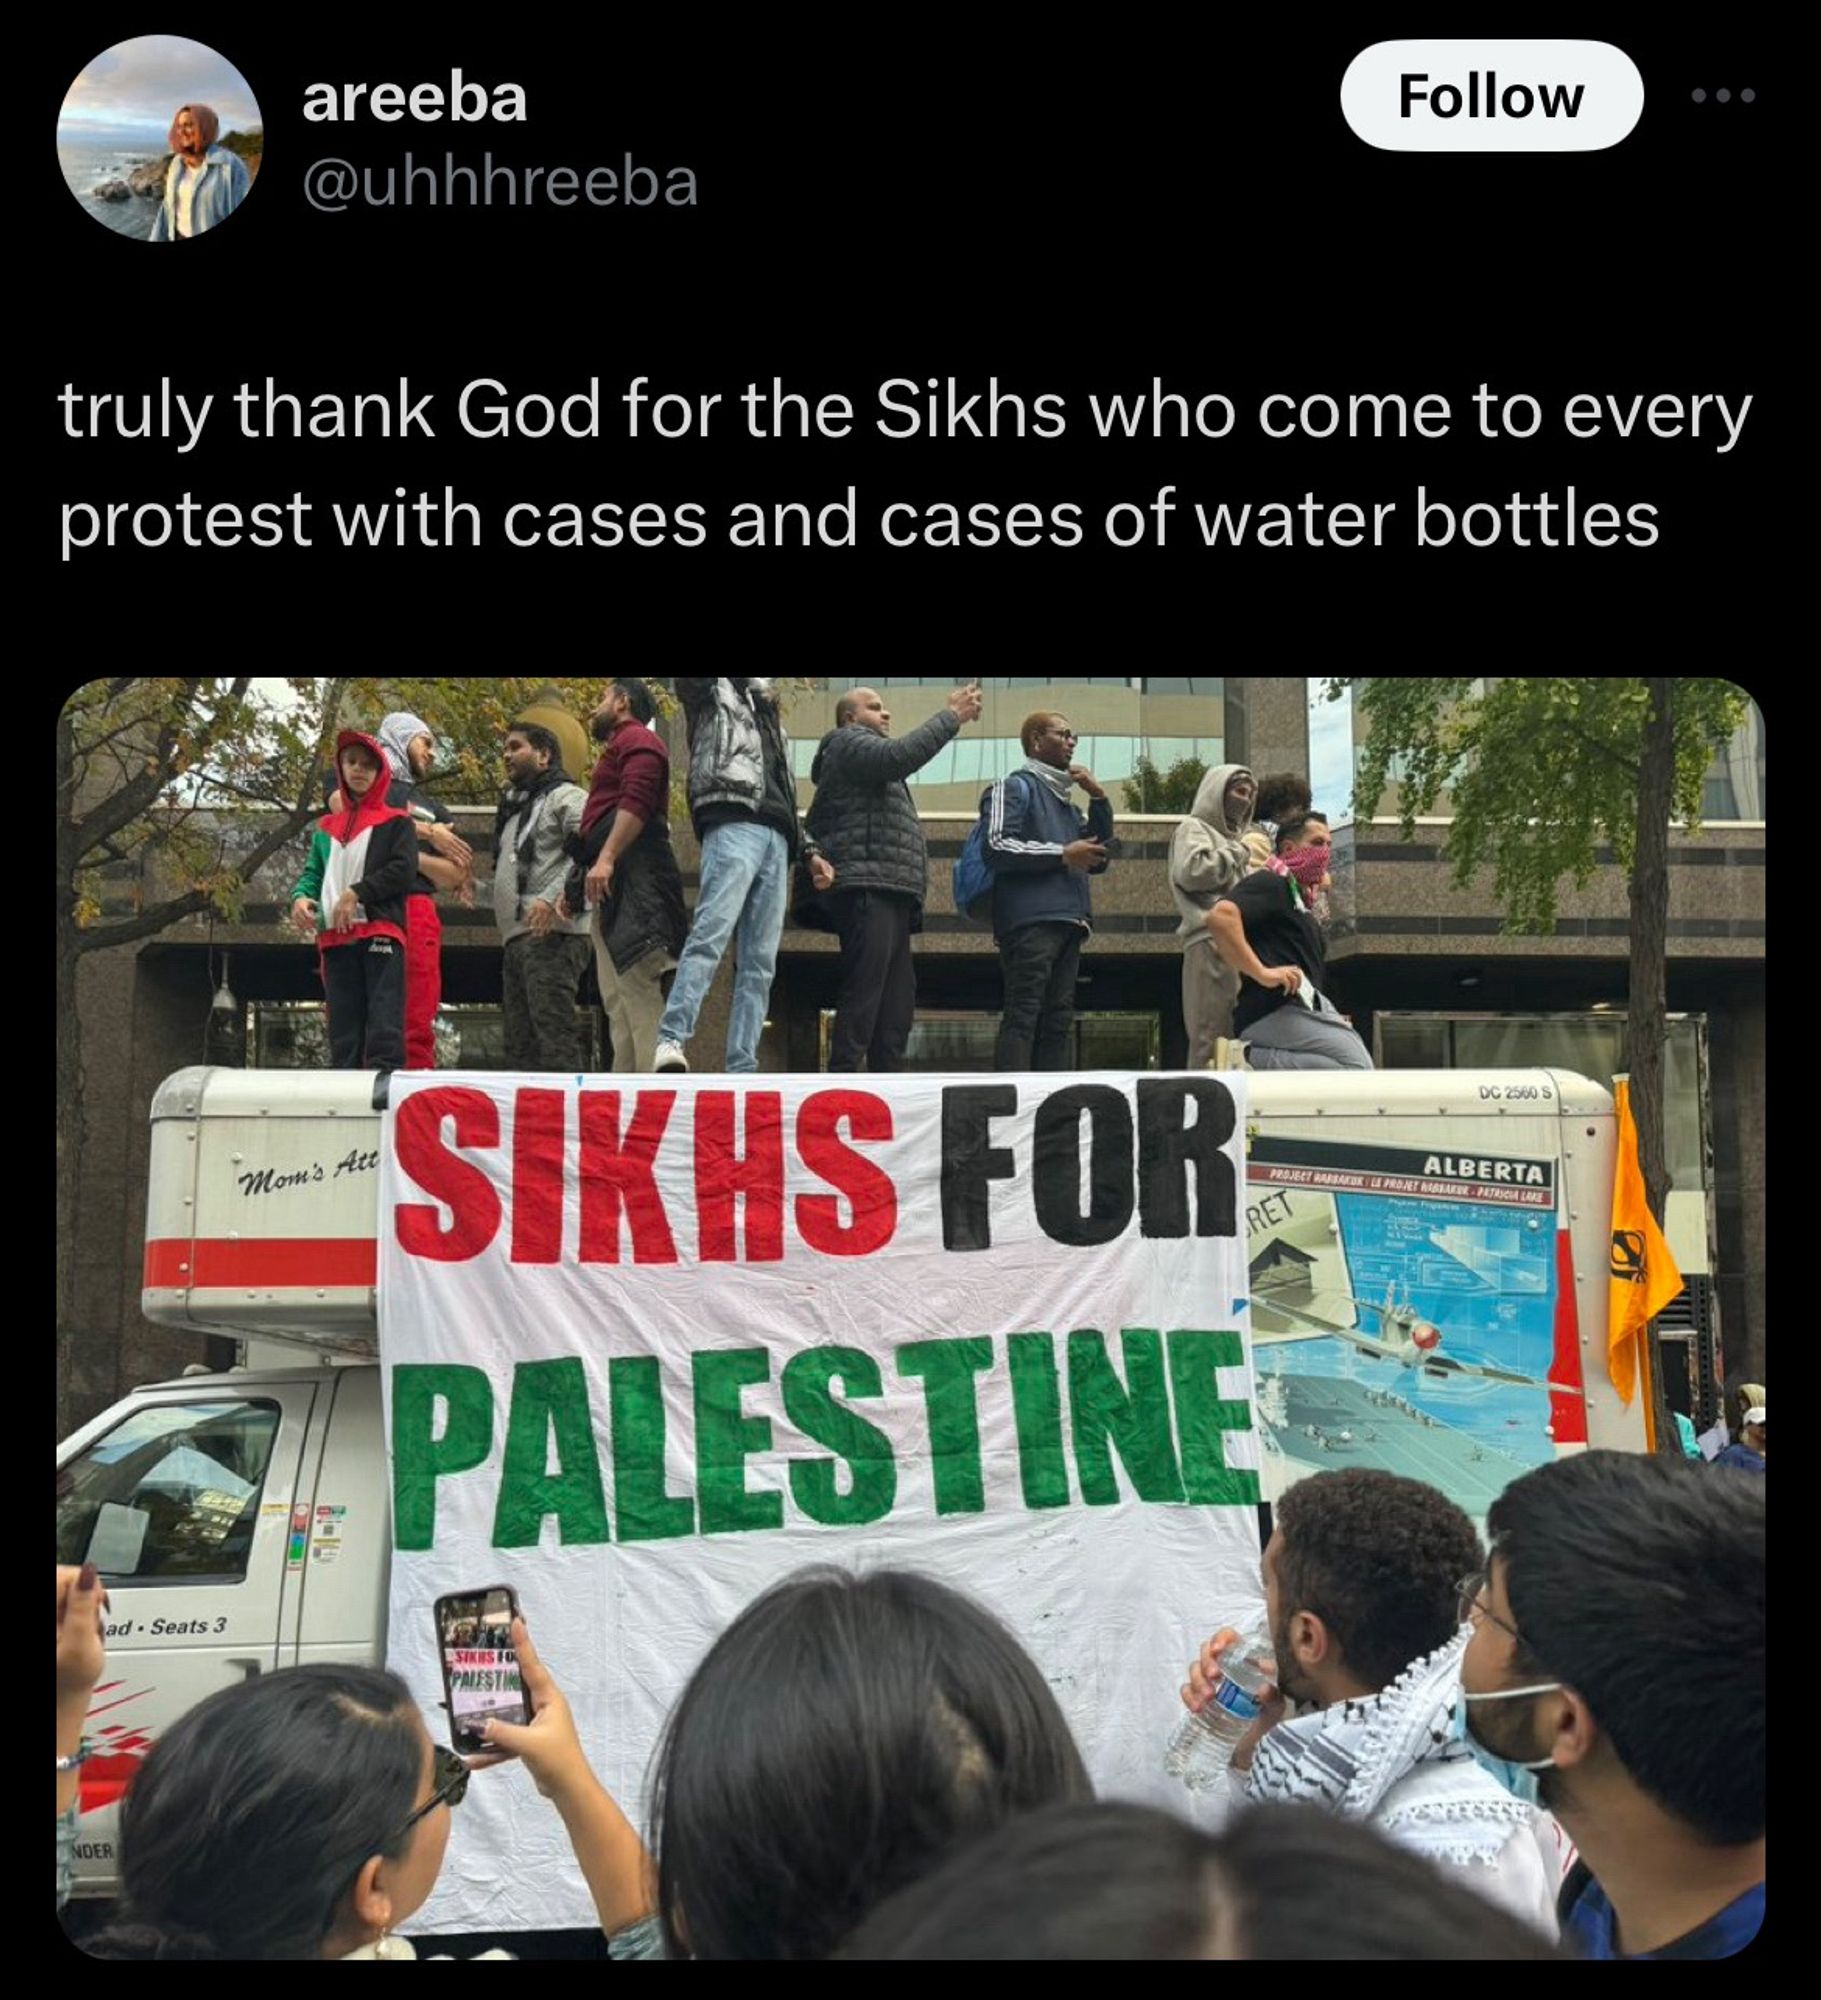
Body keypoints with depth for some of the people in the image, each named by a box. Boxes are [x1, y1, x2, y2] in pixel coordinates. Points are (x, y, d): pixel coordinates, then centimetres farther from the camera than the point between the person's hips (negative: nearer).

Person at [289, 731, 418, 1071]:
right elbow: (312, 873, 19)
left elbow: (404, 869, -3)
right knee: (343, 1032, 4)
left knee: (384, 1028, -15)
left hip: (381, 931, -5)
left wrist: (356, 893, -11)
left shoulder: (395, 822, 10)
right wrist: (300, 897, -3)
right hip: (335, 938, 5)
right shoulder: (326, 827, 24)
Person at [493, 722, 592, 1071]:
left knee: (553, 1030, -17)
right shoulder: (514, 808, 29)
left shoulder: (565, 797, 0)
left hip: (551, 934, -10)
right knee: (520, 1041, 8)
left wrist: (553, 897, -23)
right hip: (517, 937, 10)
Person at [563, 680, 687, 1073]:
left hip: (632, 880, -10)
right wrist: (576, 884, 26)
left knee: (636, 987, -18)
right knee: (618, 997, 5)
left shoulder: (636, 739, 0)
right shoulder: (621, 749, 31)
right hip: (613, 890, 10)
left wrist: (606, 859, -26)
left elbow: (636, 801, -16)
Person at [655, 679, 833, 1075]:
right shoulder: (711, 690, 17)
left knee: (760, 963, -4)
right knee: (710, 937, -23)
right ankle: (670, 1041, -30)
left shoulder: (767, 710, 32)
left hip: (775, 840, 6)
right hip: (733, 826, -6)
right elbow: (687, 682, -5)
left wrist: (808, 850, 21)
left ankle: (741, 1070, -8)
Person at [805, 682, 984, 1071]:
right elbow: (899, 756, -16)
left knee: (897, 1002, 5)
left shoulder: (874, 764, 35)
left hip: (891, 898, 11)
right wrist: (951, 716, -12)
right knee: (863, 994, -18)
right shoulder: (847, 743, 3)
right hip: (868, 890, -11)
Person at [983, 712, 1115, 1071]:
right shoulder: (1016, 786, 6)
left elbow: (1099, 860, 23)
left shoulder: (1067, 802, 26)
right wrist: (1062, 854, -8)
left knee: (1059, 1020, 3)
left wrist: (1099, 799, 14)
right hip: (1030, 921, -8)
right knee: (1023, 1016, -15)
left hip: (1069, 922, 8)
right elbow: (997, 847, -8)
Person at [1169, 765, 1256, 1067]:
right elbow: (1191, 871, -13)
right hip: (1211, 943, -8)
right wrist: (1236, 855, 0)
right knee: (1212, 1041, -16)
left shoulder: (1233, 837, 30)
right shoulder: (1194, 827, 7)